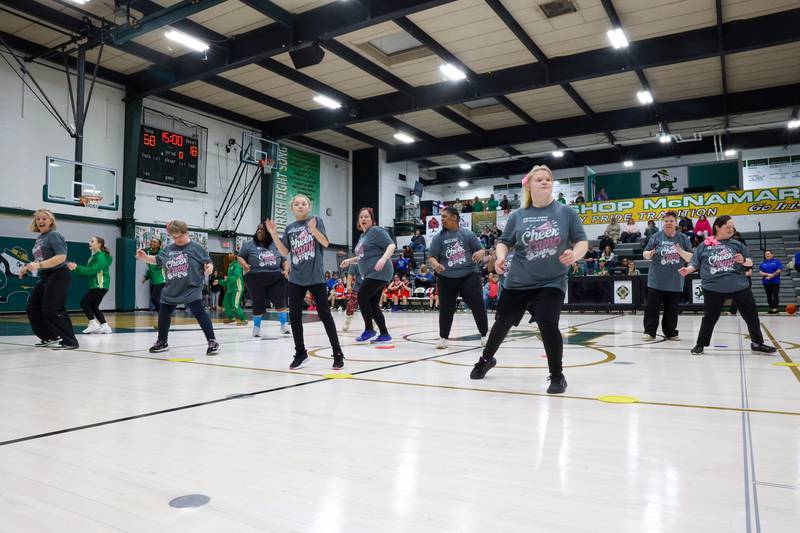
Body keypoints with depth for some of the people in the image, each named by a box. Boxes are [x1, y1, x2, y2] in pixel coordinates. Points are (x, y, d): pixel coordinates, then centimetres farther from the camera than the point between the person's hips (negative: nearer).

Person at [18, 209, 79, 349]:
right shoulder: (39, 238, 14)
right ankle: (50, 338, 21)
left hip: (58, 276, -10)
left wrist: (38, 265, -28)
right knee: (32, 308, 12)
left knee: (52, 309, -11)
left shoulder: (54, 235, -12)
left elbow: (61, 257, -24)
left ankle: (70, 341, -6)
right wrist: (27, 267, 11)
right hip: (45, 278, 10)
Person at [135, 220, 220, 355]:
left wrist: (209, 267, -28)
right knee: (163, 315, 16)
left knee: (199, 313, -15)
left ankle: (212, 342, -10)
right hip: (170, 291, 6)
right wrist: (145, 257, 4)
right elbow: (157, 260, 20)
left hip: (192, 290, -6)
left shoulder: (196, 248, -7)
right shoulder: (169, 249, 7)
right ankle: (162, 342, 37)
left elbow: (208, 262, -7)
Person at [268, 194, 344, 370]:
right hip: (296, 278, 4)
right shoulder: (290, 228, 11)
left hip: (315, 276, -4)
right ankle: (300, 353, 19)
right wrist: (274, 234, -4)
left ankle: (337, 353, 8)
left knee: (324, 314, -1)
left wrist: (313, 229, -23)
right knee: (294, 315, 4)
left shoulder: (315, 220, 0)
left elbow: (326, 243, -7)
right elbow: (284, 252, 7)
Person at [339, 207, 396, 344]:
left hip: (378, 273, -9)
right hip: (370, 275, 9)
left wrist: (383, 259, -30)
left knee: (362, 297, -11)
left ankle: (369, 330, 1)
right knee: (373, 304, 7)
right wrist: (349, 261, 18)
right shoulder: (362, 236, 21)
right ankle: (384, 335, 12)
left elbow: (392, 245, -16)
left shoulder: (376, 231, -7)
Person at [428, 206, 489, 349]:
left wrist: (480, 253, -21)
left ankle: (485, 334, 15)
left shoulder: (467, 233, 1)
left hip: (469, 275, -1)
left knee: (477, 305, -2)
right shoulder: (438, 237, 4)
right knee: (445, 308, 4)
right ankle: (443, 337, 21)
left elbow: (482, 250, 4)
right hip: (447, 278, 1)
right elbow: (432, 257, 1)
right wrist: (435, 265, -22)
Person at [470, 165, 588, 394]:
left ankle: (557, 376, 6)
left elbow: (582, 241, 0)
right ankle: (486, 359, 41)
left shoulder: (566, 212, -3)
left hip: (551, 282, -2)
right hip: (517, 282, 2)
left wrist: (574, 254, -21)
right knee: (502, 322, 13)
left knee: (548, 324, -18)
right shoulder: (518, 216, 0)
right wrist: (500, 256, -14)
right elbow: (505, 242, 7)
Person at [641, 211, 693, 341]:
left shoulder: (683, 238, 4)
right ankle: (649, 332, 5)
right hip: (656, 281, -1)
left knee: (672, 309, 9)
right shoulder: (656, 237, 1)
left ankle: (670, 332, 21)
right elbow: (645, 254, 3)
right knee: (652, 307, -2)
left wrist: (680, 252, -18)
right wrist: (650, 254, -20)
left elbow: (691, 258, 2)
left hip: (675, 282, 1)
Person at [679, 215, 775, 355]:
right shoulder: (704, 245, 0)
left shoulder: (737, 244, 6)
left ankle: (757, 343, 30)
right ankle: (700, 344, 19)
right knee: (709, 318, 3)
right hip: (713, 288, -3)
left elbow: (750, 263, 9)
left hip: (739, 286, 3)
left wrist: (744, 260, -13)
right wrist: (688, 269, -17)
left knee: (752, 315, 11)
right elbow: (695, 263, 3)